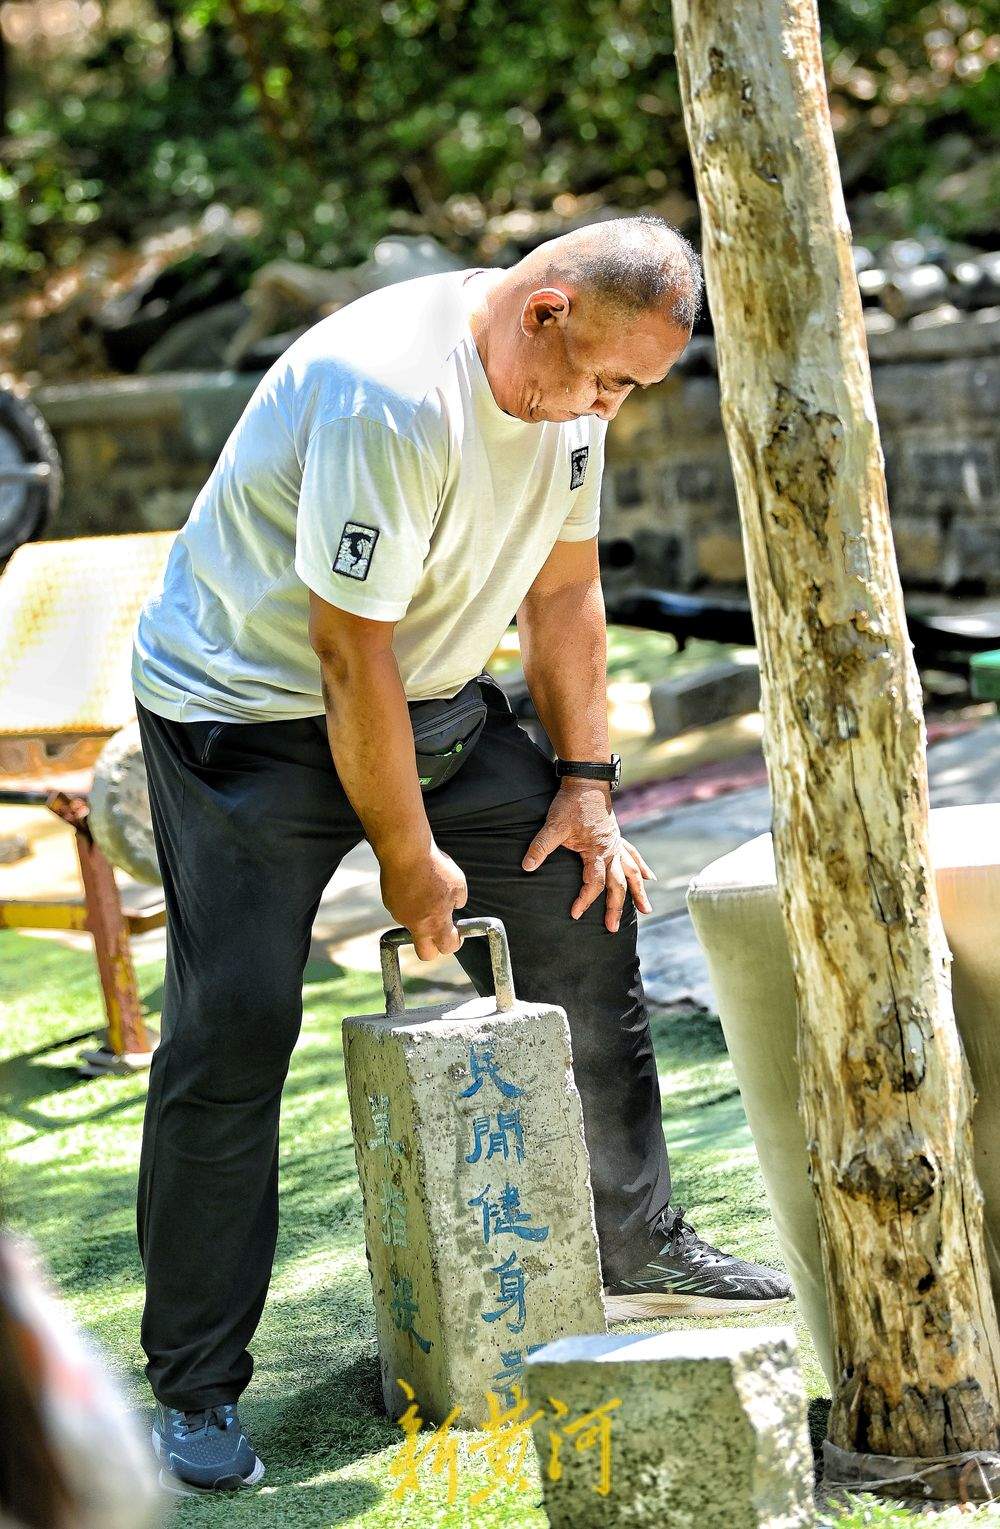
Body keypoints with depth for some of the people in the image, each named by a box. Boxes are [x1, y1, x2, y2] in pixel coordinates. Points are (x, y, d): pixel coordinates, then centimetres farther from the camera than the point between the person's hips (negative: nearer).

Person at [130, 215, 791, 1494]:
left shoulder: (572, 384, -4)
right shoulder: (386, 395, -32)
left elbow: (563, 587, 7)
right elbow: (354, 658, -27)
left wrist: (584, 789, 3)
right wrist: (409, 858, -18)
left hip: (430, 699, 8)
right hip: (248, 705, -8)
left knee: (584, 905, 6)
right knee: (234, 1028, -12)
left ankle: (635, 1251, 21)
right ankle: (195, 1391, -2)